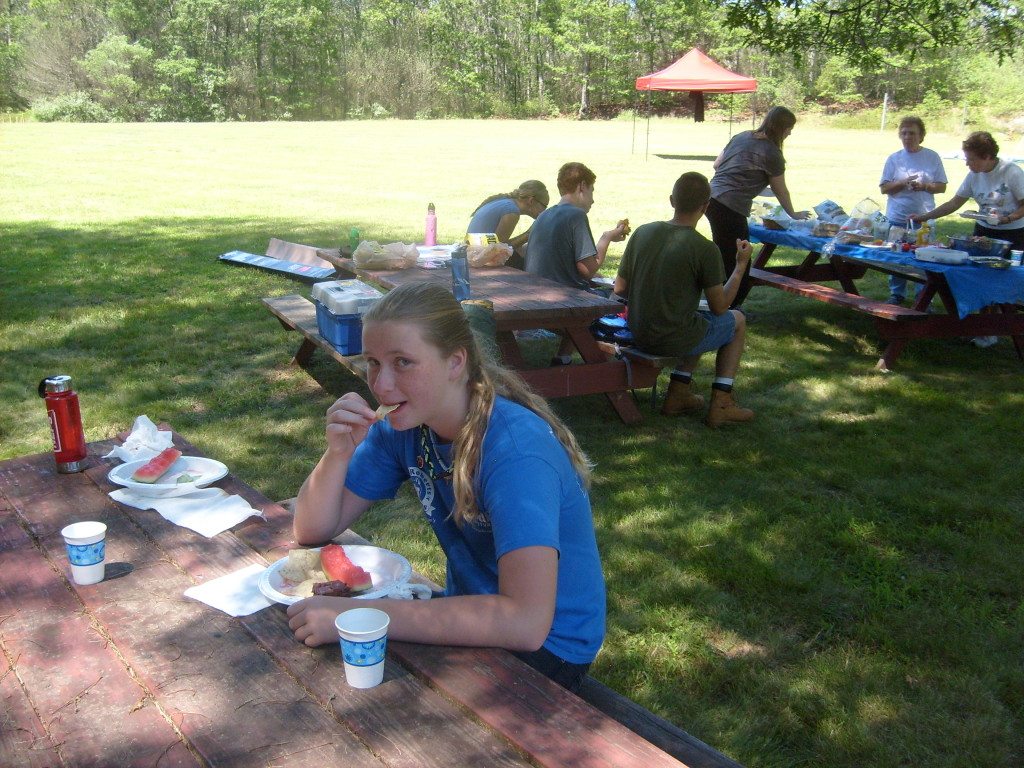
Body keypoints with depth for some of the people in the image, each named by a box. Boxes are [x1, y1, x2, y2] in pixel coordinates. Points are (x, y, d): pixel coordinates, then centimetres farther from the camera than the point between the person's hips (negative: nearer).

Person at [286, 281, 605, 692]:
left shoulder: (516, 448, -29)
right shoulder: (406, 425, -5)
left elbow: (526, 622, -40)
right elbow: (313, 531, -1)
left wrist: (357, 616, -37)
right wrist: (339, 451, -21)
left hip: (547, 646, -6)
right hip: (469, 610, 7)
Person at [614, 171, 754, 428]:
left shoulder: (642, 232, -2)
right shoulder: (706, 249, -18)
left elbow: (620, 289, 3)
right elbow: (719, 307, -8)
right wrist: (741, 265, 4)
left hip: (638, 335, 6)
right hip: (674, 341, -6)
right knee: (737, 320, 22)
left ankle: (678, 394, 26)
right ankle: (720, 404, 19)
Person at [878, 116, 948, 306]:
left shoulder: (932, 157, 2)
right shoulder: (894, 159, 3)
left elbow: (942, 187, 3)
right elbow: (884, 188, 1)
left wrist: (924, 186, -15)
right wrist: (902, 183, -16)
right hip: (897, 217, 1)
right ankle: (897, 295, 24)